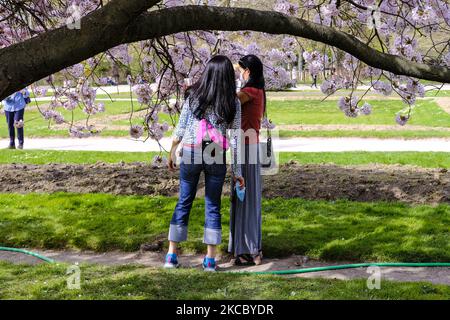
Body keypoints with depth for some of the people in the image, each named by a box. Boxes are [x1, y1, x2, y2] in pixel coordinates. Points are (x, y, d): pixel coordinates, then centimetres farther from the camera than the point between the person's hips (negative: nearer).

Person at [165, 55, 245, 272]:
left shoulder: (194, 96, -2)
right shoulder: (233, 103, -3)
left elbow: (180, 129, 1)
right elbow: (234, 139, -4)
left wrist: (172, 152, 15)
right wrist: (237, 171, 1)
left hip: (190, 153, 1)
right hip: (217, 157, -1)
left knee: (183, 202, 12)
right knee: (213, 206, 9)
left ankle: (171, 254, 13)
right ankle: (210, 259, 10)